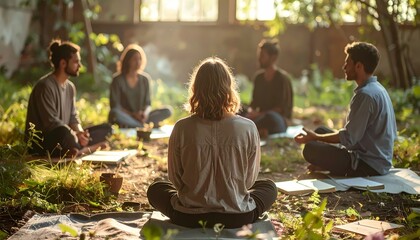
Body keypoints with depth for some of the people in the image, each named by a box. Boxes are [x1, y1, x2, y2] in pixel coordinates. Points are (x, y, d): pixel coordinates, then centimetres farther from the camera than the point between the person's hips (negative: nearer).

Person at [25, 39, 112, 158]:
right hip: (40, 143, -8)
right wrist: (76, 135, -28)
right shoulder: (45, 86, -18)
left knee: (105, 129, 1)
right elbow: (51, 122, -23)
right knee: (62, 132, -42)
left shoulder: (70, 87, 10)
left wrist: (80, 132, -11)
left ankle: (77, 151, -18)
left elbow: (73, 117, 9)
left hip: (61, 138, 9)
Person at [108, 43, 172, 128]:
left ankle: (132, 125, -25)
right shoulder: (118, 80, -4)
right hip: (125, 117, -4)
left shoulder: (144, 79, 8)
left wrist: (145, 114, -16)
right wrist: (132, 115, -22)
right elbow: (115, 106, -9)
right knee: (115, 113, -38)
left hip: (140, 117, 4)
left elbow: (147, 103, 7)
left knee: (167, 111, -16)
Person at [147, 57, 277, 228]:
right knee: (269, 186, 29)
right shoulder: (248, 128, -13)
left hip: (189, 218, 0)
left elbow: (175, 179, -2)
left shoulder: (181, 128, -14)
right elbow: (249, 180, -1)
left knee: (155, 189, 29)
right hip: (237, 217, 1)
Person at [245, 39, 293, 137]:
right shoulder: (259, 77, 13)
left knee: (270, 116, -41)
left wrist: (260, 114, -20)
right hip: (262, 117, 6)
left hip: (280, 121, -6)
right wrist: (251, 112, -8)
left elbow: (282, 108, -11)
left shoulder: (282, 77, -6)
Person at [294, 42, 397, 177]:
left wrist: (315, 138, -10)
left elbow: (348, 138, -21)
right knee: (321, 131, 17)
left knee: (311, 149, -19)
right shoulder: (378, 89, 11)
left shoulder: (365, 94, -21)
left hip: (369, 165, -10)